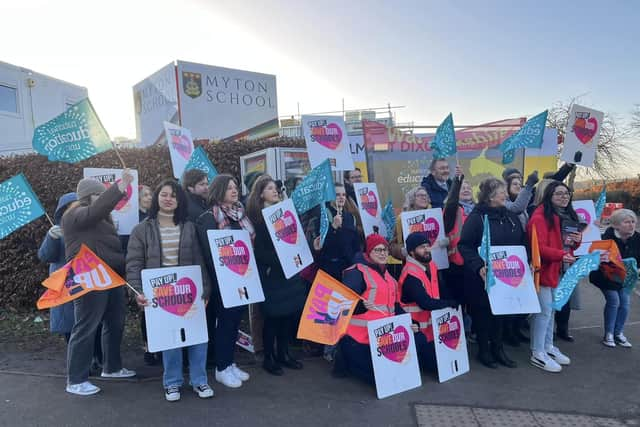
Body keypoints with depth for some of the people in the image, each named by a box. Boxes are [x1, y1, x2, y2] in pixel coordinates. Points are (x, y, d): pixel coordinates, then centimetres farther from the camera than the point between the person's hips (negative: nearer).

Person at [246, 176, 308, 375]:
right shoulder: (256, 217, -6)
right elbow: (258, 250, -11)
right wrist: (277, 260, -20)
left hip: (290, 271, 6)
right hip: (271, 273, -6)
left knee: (290, 312, 9)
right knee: (273, 315, 1)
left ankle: (283, 353, 25)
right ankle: (268, 358, 17)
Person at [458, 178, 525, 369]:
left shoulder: (510, 216, 8)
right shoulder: (476, 217, -14)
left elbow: (522, 242, 15)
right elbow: (464, 246, -19)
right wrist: (478, 266, -29)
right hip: (483, 276, -6)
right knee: (482, 312, 7)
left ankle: (498, 348, 30)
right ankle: (483, 350, 24)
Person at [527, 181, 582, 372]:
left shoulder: (568, 215, 13)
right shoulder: (540, 217, -17)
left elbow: (570, 241, 22)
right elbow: (538, 247, -24)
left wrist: (577, 239, 0)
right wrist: (561, 255, -36)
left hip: (560, 269, 9)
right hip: (544, 268, -9)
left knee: (551, 309, 18)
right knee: (544, 311, -4)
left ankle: (548, 347, 31)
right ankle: (538, 354, 6)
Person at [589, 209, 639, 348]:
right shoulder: (608, 237, -24)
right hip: (607, 275, -5)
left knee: (625, 302, 2)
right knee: (613, 300, -10)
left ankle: (619, 333, 19)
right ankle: (608, 334, 5)